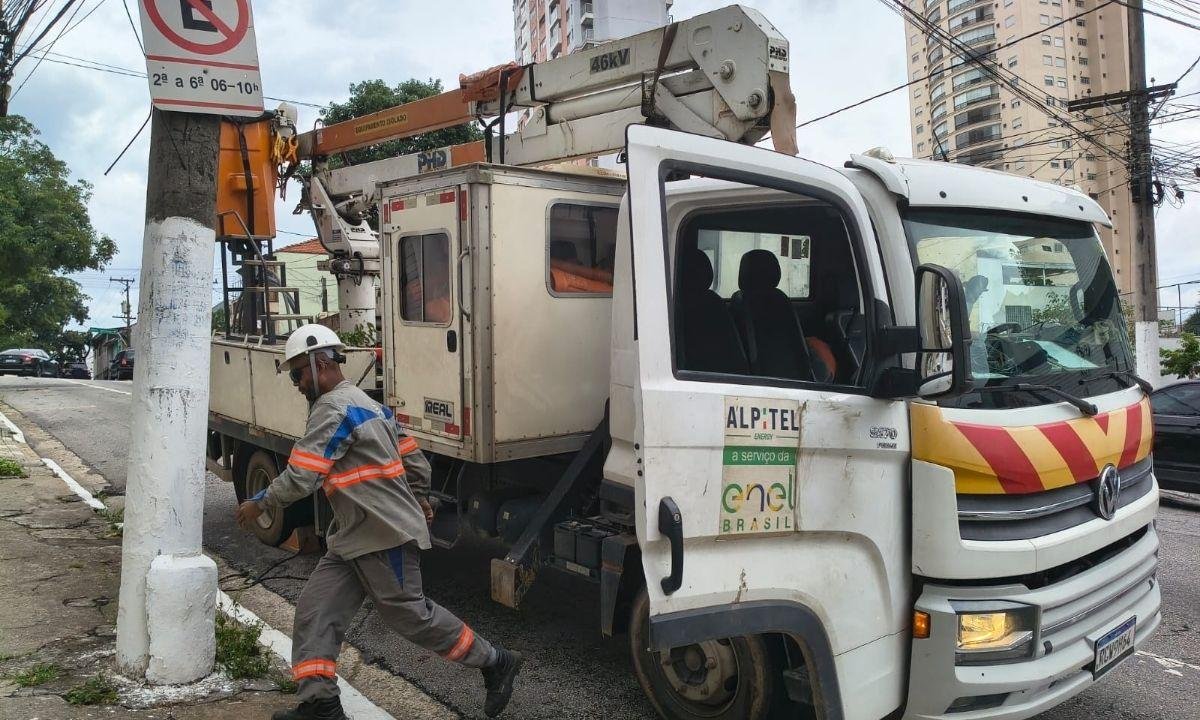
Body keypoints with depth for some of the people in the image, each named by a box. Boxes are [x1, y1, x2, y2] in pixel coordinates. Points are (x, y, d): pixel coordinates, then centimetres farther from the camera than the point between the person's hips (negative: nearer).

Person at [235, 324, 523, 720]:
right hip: (354, 537, 10)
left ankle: (495, 662, 14)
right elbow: (414, 457, 20)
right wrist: (419, 497, 34)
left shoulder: (334, 409, -16)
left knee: (410, 614, -1)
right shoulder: (367, 404, 15)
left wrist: (259, 503, -1)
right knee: (315, 609, 6)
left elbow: (299, 478, -17)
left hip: (385, 535, -10)